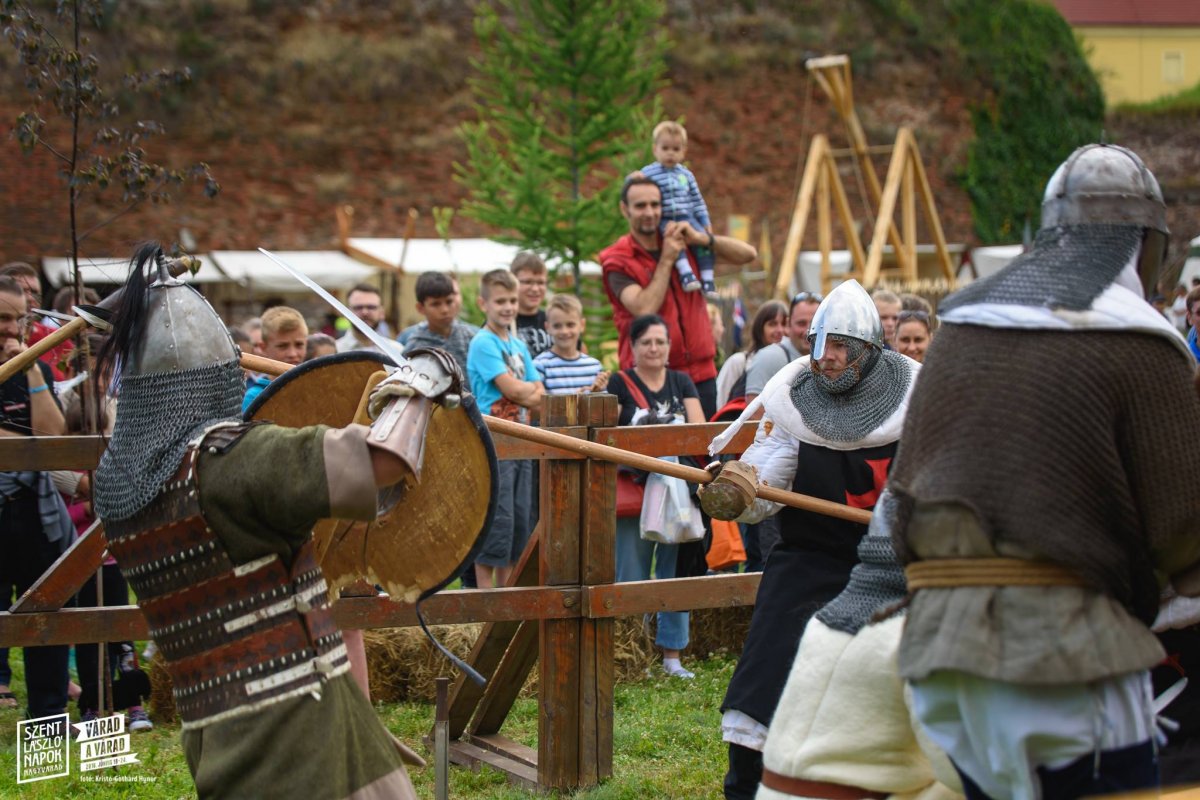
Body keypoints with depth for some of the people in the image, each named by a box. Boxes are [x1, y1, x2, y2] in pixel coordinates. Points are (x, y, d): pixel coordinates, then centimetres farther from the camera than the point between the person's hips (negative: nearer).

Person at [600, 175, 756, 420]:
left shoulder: (686, 243, 12)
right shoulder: (618, 261, -2)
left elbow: (748, 254, 5)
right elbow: (645, 309, -18)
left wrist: (700, 238, -9)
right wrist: (667, 260, -10)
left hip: (700, 373, 4)